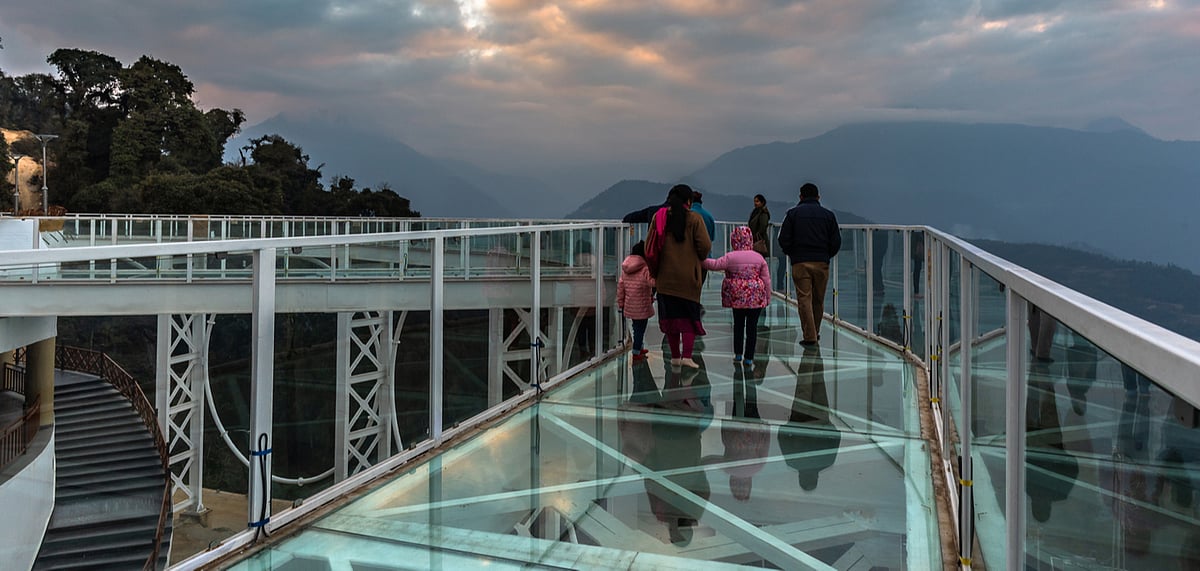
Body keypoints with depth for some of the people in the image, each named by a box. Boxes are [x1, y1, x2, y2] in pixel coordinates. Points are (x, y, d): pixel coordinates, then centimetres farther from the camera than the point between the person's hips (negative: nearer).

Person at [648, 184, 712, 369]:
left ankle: (675, 356, 16)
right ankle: (686, 356, -4)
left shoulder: (658, 217, 4)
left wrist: (653, 271, 14)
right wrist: (700, 258, 11)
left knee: (670, 315, 10)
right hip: (688, 277, -3)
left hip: (665, 276, 3)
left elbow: (649, 245, 5)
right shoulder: (694, 218, -5)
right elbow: (705, 245, -11)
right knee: (689, 316, 5)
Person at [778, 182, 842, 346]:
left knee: (804, 299, -1)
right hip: (821, 263, 2)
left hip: (800, 263, -2)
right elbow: (836, 242, 4)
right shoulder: (828, 215, 6)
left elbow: (783, 239, -2)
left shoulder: (793, 213, 2)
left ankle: (809, 336, -5)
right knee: (819, 300, 14)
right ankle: (815, 332, 28)